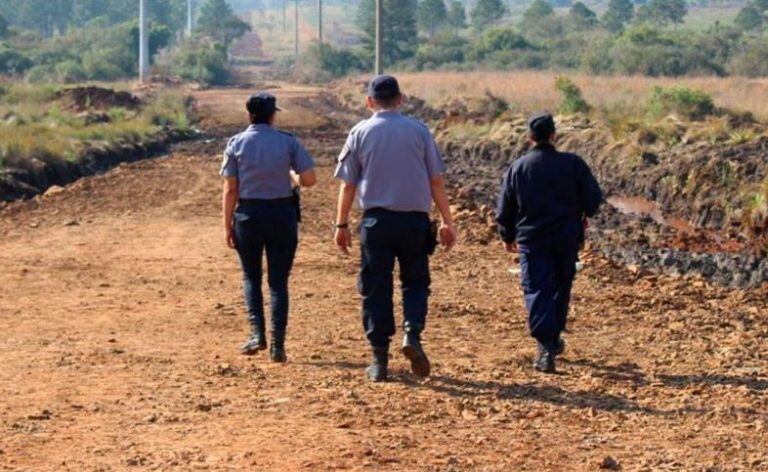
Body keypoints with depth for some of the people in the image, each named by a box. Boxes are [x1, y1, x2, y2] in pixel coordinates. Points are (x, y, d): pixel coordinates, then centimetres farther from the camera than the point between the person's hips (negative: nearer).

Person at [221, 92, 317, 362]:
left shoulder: (237, 143, -2)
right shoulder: (288, 142, -2)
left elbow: (230, 189, -3)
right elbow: (309, 179, -5)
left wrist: (228, 225, 2)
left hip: (248, 214, 0)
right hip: (282, 214, 0)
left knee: (251, 277, 16)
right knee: (278, 281, 7)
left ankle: (257, 334, 1)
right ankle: (278, 345, 2)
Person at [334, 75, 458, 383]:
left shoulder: (360, 133, 1)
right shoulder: (418, 130, 2)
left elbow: (348, 184, 2)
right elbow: (436, 180, 2)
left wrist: (342, 224, 10)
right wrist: (447, 221, 7)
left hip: (376, 219, 0)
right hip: (414, 218, 0)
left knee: (375, 288, 6)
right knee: (415, 282, 15)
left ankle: (379, 360, 6)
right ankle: (412, 333, -10)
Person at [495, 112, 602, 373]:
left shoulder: (518, 167, -1)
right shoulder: (572, 163, -3)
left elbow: (504, 209, 3)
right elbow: (594, 197, -5)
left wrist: (508, 237, 19)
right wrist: (585, 214, 17)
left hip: (531, 239, -1)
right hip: (567, 238, 1)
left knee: (537, 291, -3)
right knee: (561, 287, 18)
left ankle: (546, 347, -18)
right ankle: (554, 339, 30)